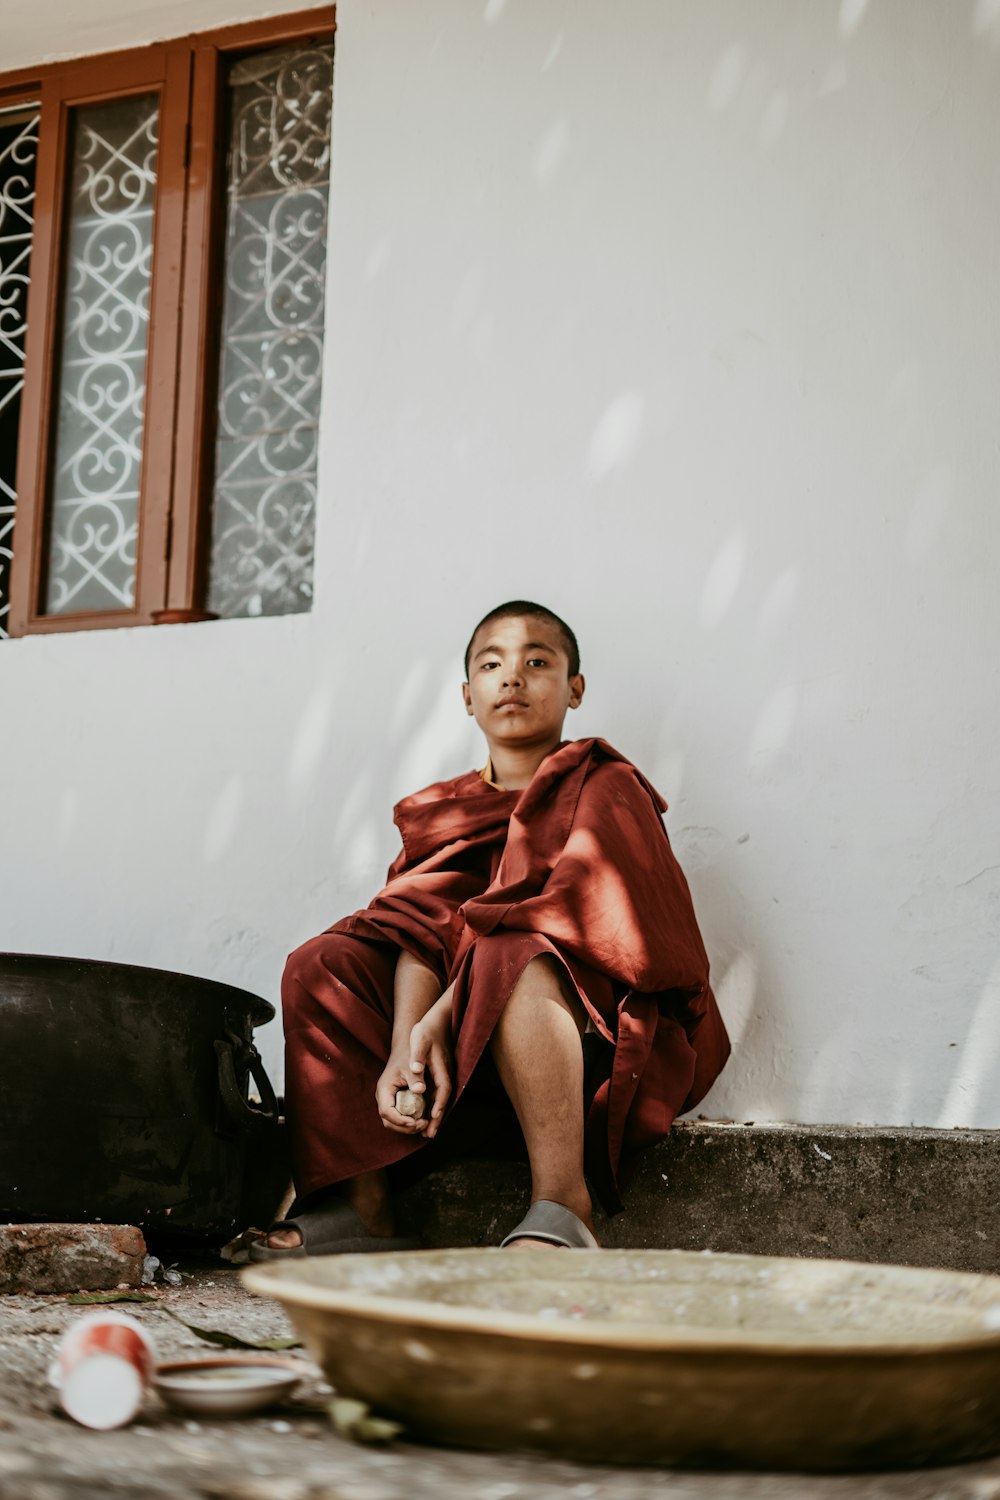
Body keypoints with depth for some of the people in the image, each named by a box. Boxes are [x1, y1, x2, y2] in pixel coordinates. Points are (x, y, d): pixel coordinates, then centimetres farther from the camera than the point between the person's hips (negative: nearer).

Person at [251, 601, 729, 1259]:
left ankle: (563, 1208, -37)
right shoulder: (444, 811, 16)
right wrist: (405, 1049, -22)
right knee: (321, 967, -7)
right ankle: (365, 1203, -14)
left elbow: (572, 914, -16)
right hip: (471, 1040, 6)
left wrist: (437, 1018, -22)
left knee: (515, 964, -35)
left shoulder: (604, 785, 1)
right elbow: (423, 929, -2)